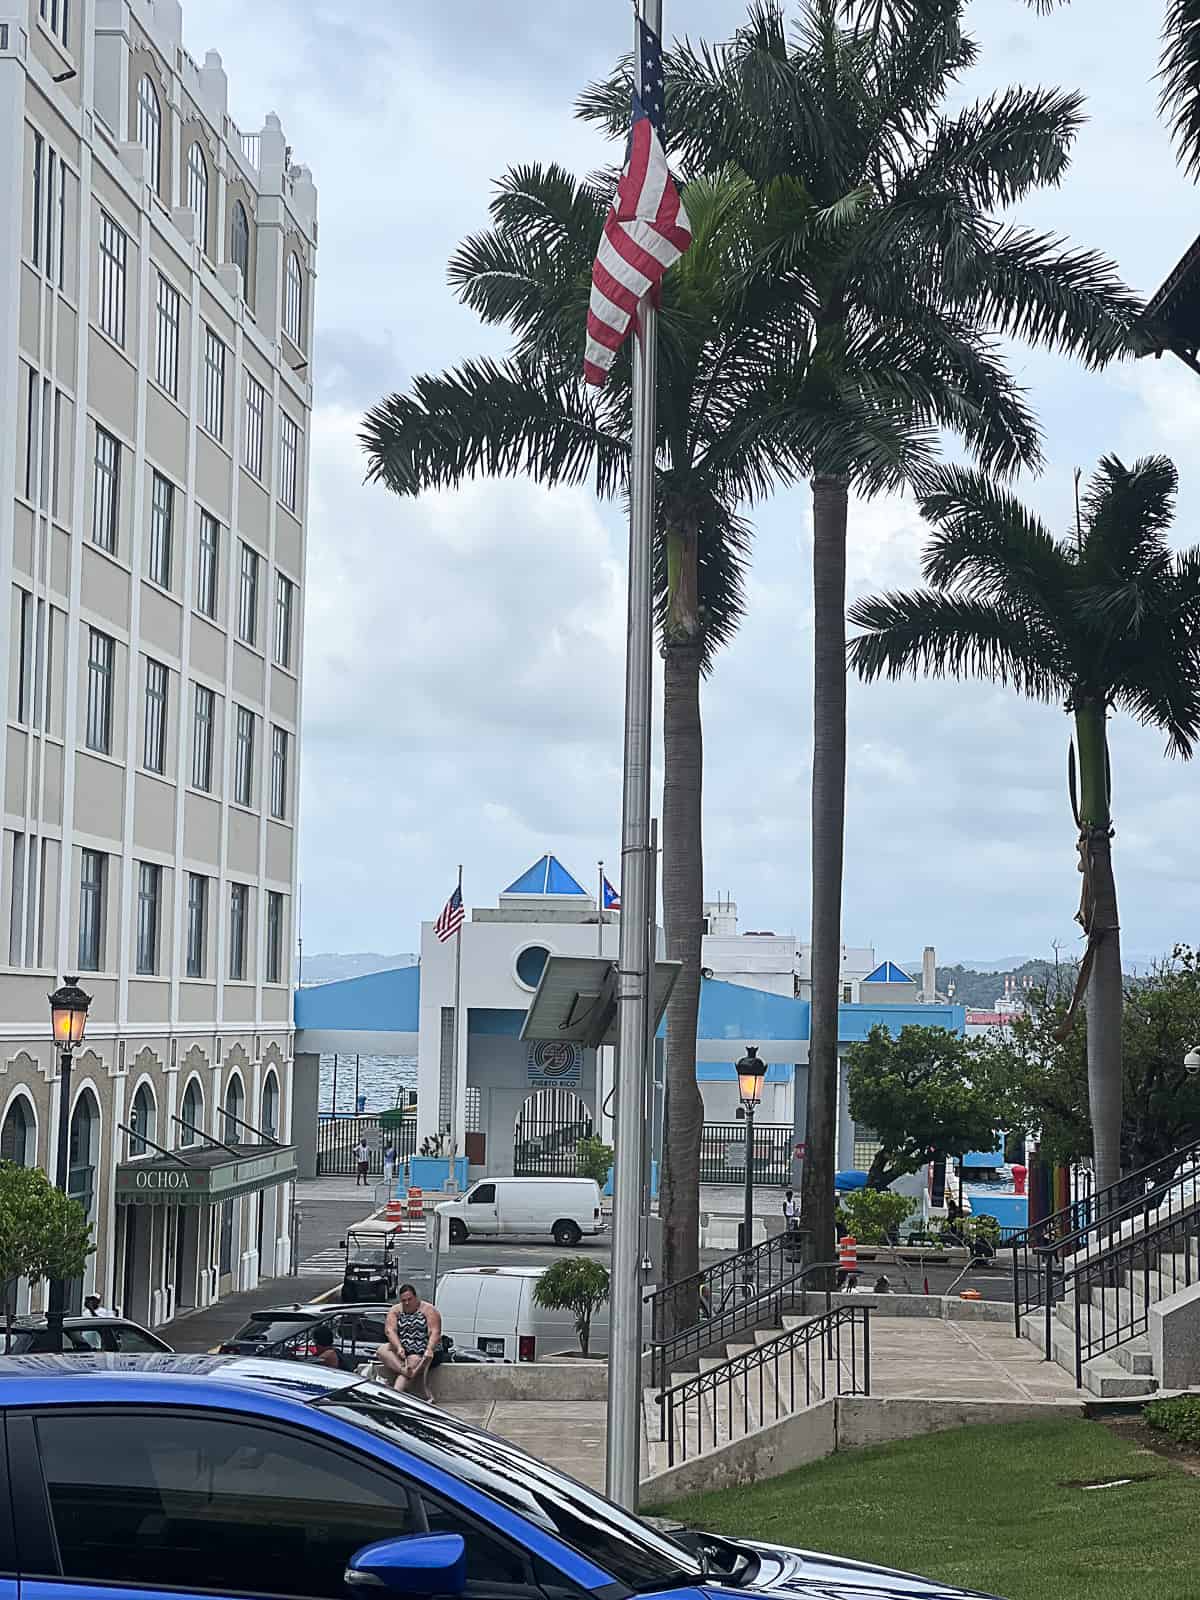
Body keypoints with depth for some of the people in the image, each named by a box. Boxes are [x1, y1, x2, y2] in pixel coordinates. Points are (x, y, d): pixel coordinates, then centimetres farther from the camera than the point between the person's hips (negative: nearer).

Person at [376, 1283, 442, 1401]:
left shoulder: (429, 1310, -2)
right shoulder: (395, 1311, 8)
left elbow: (435, 1333, -13)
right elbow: (390, 1330, -7)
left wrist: (429, 1350, -31)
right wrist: (399, 1348, -26)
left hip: (422, 1351, -4)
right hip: (401, 1348, 4)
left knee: (413, 1361, -33)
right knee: (382, 1351, -22)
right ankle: (405, 1370, -40)